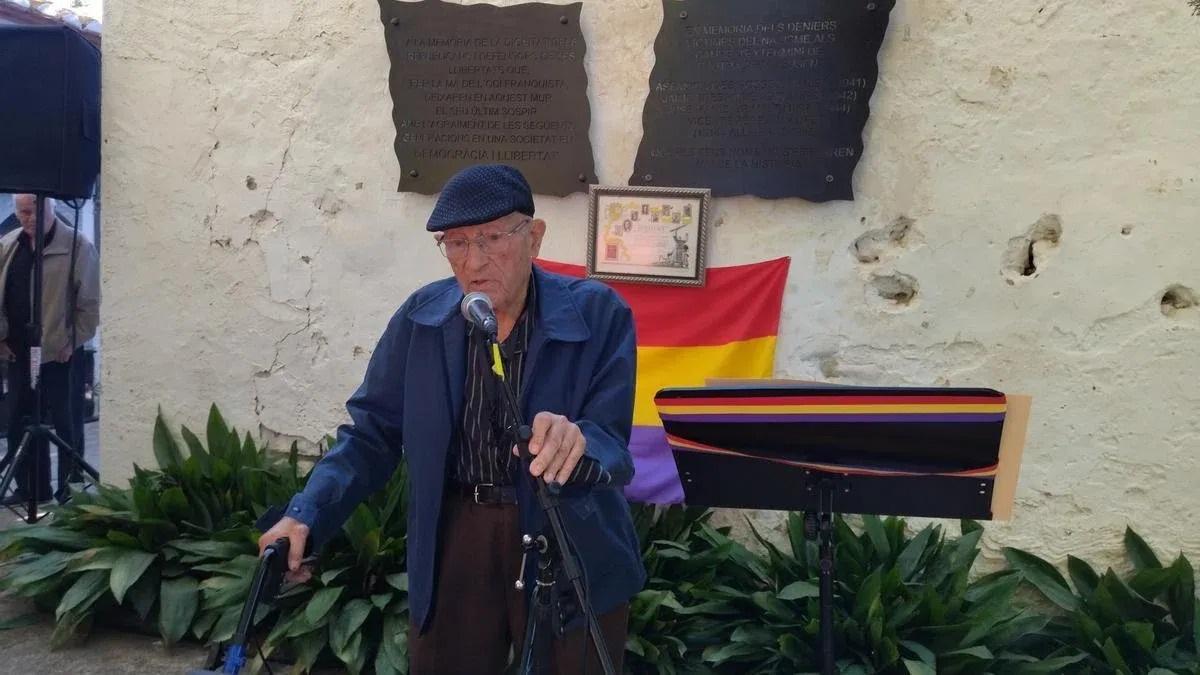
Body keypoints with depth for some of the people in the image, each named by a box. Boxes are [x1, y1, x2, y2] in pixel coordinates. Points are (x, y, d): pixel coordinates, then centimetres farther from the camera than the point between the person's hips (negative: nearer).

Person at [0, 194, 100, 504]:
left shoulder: (77, 245, -9)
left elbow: (89, 302, -9)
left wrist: (74, 342, -10)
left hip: (59, 350, -6)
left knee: (64, 420, 0)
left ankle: (70, 488, 9)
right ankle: (30, 487, 20)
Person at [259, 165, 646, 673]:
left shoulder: (599, 315, -10)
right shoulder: (420, 318, -2)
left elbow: (612, 446, -15)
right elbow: (372, 432, 2)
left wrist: (576, 445, -40)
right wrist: (306, 513, -13)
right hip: (453, 545, 2)